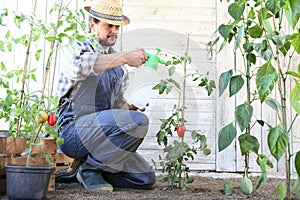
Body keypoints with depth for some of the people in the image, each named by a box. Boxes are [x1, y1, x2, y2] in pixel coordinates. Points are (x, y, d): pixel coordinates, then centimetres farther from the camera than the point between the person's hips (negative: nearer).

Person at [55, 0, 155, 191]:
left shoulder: (119, 67, 20)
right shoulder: (78, 48, 1)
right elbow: (78, 67, -25)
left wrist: (131, 105, -1)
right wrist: (124, 57, -30)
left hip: (100, 134, 7)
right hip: (72, 129, -7)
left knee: (146, 178, -2)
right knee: (138, 121, -28)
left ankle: (90, 165, 10)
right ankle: (89, 168, -12)